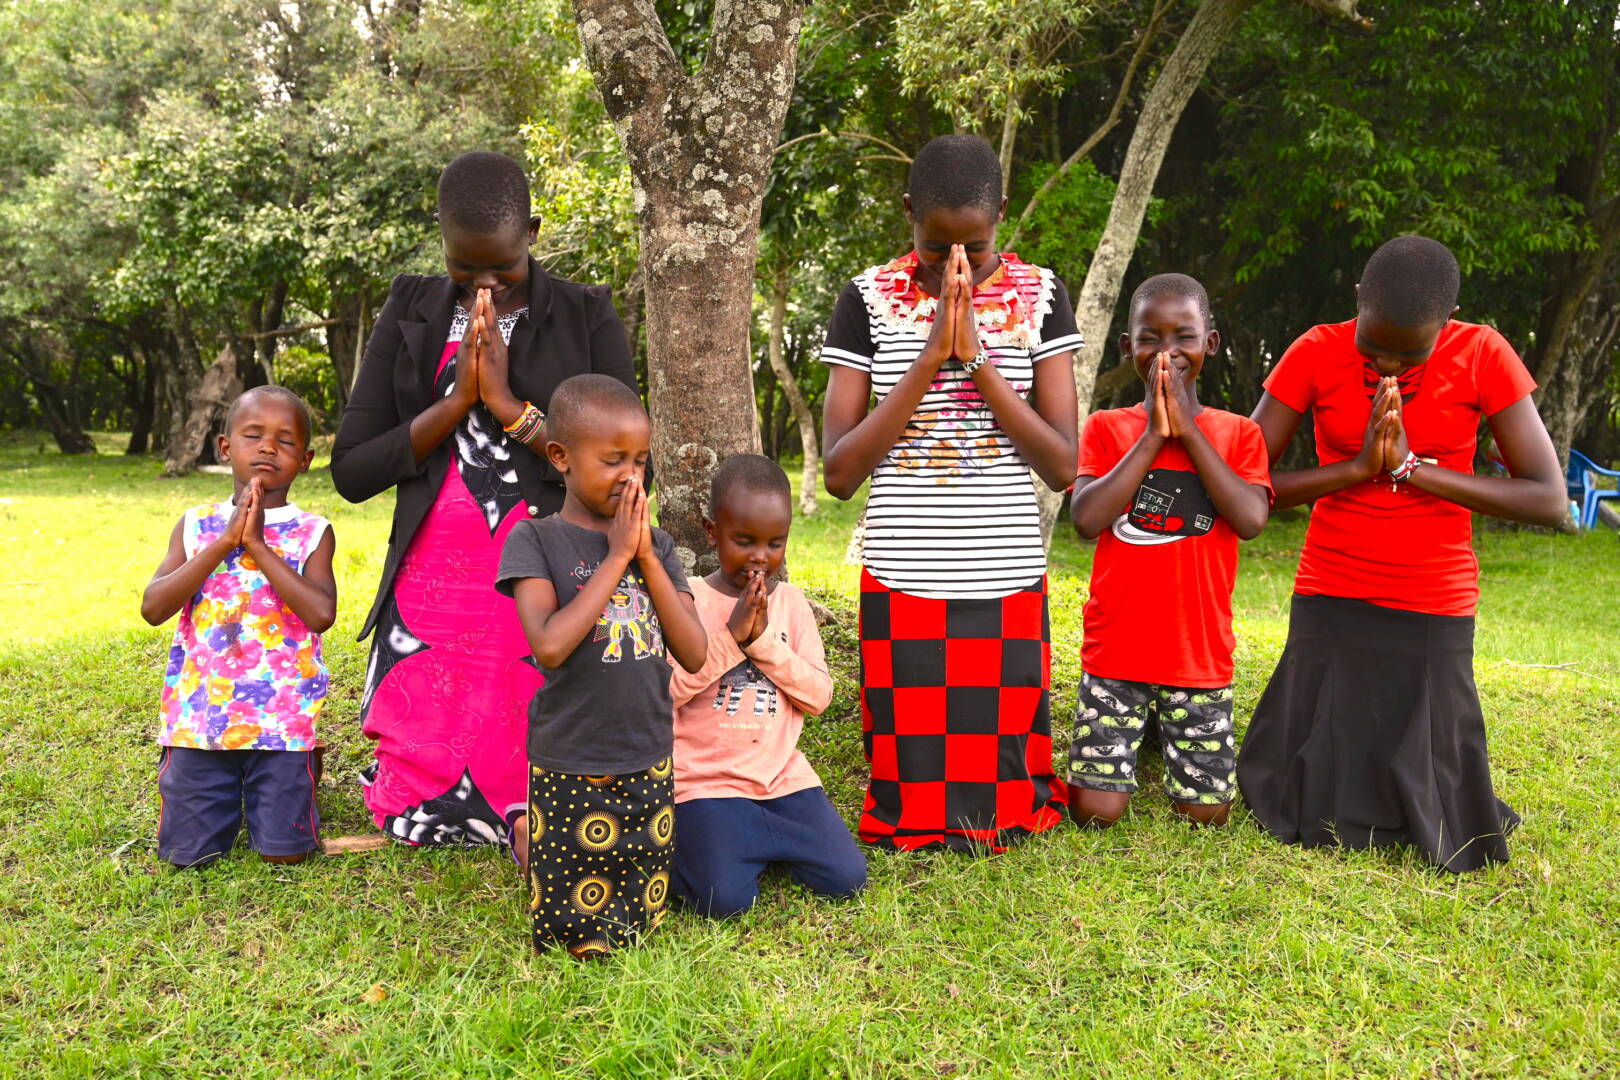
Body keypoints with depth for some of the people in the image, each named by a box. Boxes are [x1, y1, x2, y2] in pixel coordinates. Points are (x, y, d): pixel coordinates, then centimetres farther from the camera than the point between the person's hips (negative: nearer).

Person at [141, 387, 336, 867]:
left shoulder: (312, 532, -1)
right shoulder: (195, 525, 5)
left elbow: (321, 613, -18)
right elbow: (153, 608, -8)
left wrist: (257, 545, -17)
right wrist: (223, 542, -14)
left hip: (282, 719, -2)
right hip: (200, 716, 2)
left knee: (284, 852, -2)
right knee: (188, 855, 3)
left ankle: (299, 778, 30)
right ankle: (230, 797, 35)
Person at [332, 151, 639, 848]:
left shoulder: (586, 317, 1)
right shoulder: (411, 313, 8)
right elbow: (351, 470, 3)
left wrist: (508, 404, -12)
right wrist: (455, 403, -10)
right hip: (429, 598, 3)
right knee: (410, 815, 7)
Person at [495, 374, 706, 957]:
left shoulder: (656, 544, 4)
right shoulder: (535, 539, -9)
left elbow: (694, 654, -5)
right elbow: (549, 645, -24)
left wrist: (647, 559, -12)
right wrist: (615, 557, -19)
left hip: (649, 765, 4)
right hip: (569, 769, -4)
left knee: (637, 924, 15)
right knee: (569, 930, 8)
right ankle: (527, 836, 34)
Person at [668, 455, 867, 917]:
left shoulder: (791, 602, 6)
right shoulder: (688, 601, -5)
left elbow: (819, 695, -1)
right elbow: (663, 692, -15)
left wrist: (763, 640, -14)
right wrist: (730, 636, -19)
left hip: (782, 774, 4)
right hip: (706, 781, -4)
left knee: (845, 878, -8)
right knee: (725, 899, -21)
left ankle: (754, 837, 14)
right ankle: (688, 842, 10)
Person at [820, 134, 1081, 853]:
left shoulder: (1039, 295, 3)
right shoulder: (868, 299, 0)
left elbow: (1063, 465, -4)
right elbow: (839, 473, -7)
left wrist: (978, 359, -14)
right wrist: (931, 357, -14)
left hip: (1008, 581, 1)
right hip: (902, 582, -1)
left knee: (1003, 762, 8)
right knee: (911, 782, 5)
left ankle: (1008, 817, 37)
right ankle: (914, 828, 34)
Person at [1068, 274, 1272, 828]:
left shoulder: (1238, 434, 4)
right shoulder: (1106, 428, 2)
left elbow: (1250, 519, -16)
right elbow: (1086, 519, -15)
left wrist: (1188, 428, -13)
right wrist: (1153, 435, -14)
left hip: (1200, 655, 1)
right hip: (1115, 651, -1)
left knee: (1206, 813, 6)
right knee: (1095, 812, -4)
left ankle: (1172, 734, 35)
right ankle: (1137, 733, 27)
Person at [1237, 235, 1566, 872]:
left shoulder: (1483, 356, -7)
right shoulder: (1316, 353, -6)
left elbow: (1549, 499, -10)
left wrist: (1413, 467, -17)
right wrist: (1357, 467, -19)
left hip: (1434, 612, 0)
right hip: (1329, 604, 0)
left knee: (1445, 841, 5)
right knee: (1315, 821, 6)